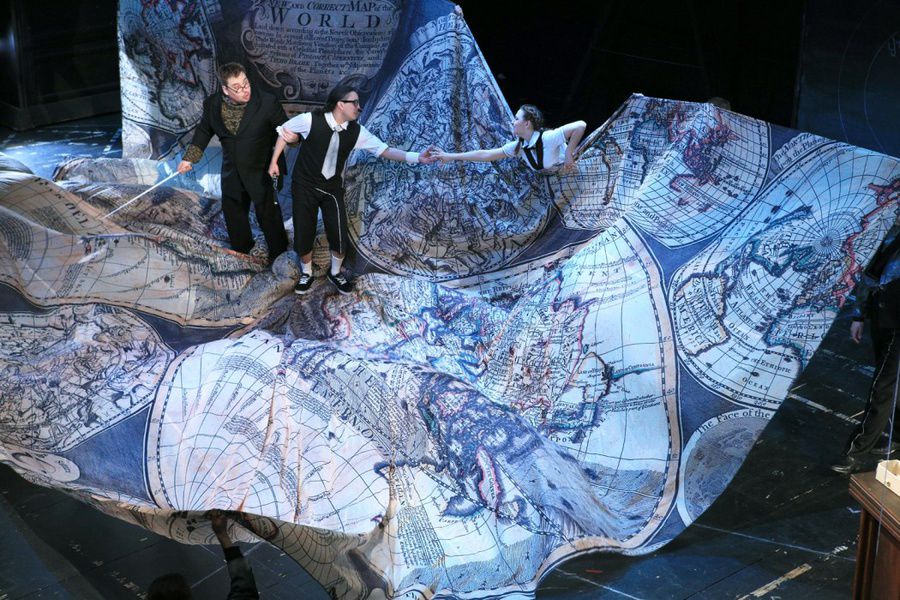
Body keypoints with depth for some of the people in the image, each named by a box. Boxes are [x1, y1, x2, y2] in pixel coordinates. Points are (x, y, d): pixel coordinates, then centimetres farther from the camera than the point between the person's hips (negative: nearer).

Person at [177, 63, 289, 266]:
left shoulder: (267, 102, -24)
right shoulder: (212, 104, -13)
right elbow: (204, 131, 7)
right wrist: (189, 158, 7)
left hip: (262, 172, -4)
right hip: (232, 172, 4)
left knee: (268, 214, 11)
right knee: (233, 212, 23)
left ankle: (278, 251, 38)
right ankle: (241, 249, 50)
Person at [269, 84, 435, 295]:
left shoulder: (356, 131, -12)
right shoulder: (310, 120, -22)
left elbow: (384, 150, -13)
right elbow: (284, 132, -6)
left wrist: (416, 157, -24)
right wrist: (274, 162, 1)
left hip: (333, 188, 3)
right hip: (304, 185, -2)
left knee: (339, 235, -1)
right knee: (303, 234, 5)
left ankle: (336, 273, 28)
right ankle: (306, 274, 33)